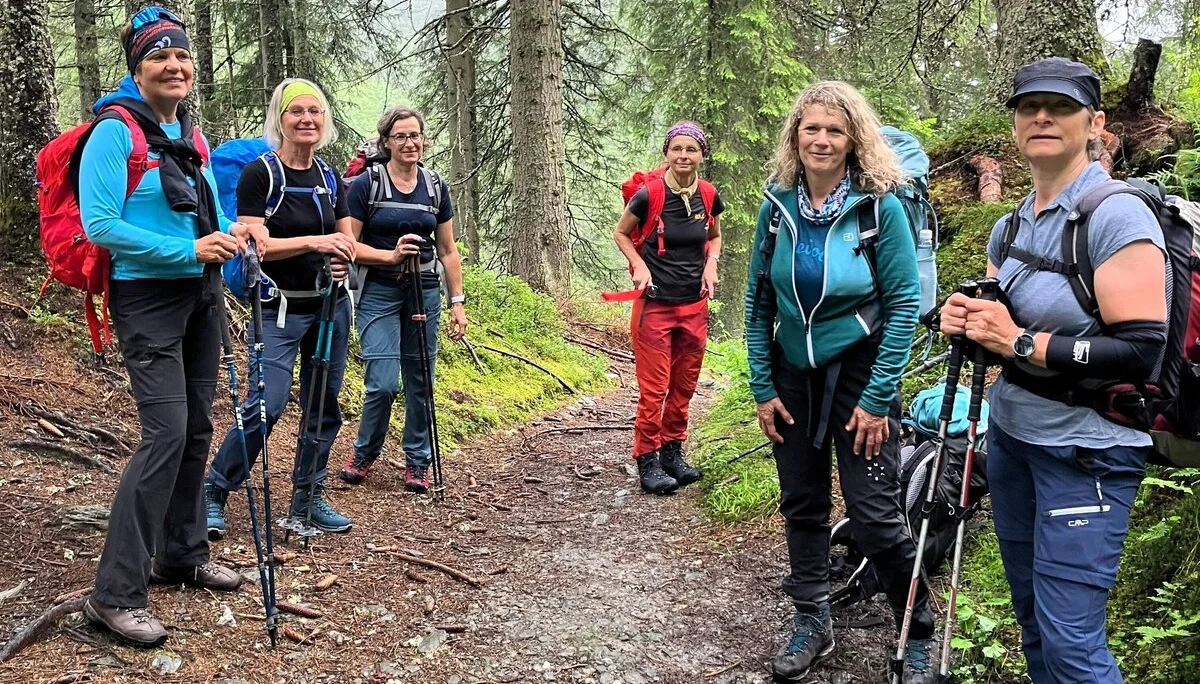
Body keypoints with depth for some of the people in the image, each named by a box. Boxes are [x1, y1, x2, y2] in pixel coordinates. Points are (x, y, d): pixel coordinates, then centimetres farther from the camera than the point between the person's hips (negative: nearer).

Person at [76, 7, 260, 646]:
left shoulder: (191, 136, 11)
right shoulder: (115, 132, -11)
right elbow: (100, 224, -18)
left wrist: (232, 233, -1)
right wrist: (189, 249, -21)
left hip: (201, 295, 8)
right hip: (148, 299, -8)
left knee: (196, 430, 12)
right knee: (166, 435, -15)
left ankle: (182, 553, 26)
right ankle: (115, 593, -7)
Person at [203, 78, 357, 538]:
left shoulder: (328, 175, 9)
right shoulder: (259, 174, -9)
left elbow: (346, 236, 16)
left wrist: (344, 256, -7)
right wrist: (314, 242, -29)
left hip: (330, 306, 6)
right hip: (280, 310, -6)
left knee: (324, 405, 9)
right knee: (267, 404, -14)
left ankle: (308, 498, 22)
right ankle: (214, 493, 4)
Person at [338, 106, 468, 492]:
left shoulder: (435, 187, 8)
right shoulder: (366, 184, -4)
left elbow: (448, 250, 11)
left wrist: (457, 302, 6)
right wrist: (391, 255, -20)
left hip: (424, 292, 4)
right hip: (379, 292, -3)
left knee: (420, 382, 6)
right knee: (383, 383, -10)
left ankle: (418, 462, 21)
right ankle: (364, 454, 15)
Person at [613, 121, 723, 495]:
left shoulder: (709, 196, 0)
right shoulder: (648, 194, -12)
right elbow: (620, 233, 3)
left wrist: (711, 263, 0)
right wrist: (639, 265, -12)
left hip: (695, 305, 4)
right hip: (655, 305, -4)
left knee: (684, 386, 12)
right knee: (654, 388, -1)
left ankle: (673, 452, 27)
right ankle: (647, 460, 11)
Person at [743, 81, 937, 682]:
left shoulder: (879, 206, -11)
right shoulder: (777, 206, -1)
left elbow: (904, 303, -10)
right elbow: (758, 301, 3)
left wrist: (878, 397, -14)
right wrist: (762, 388, 0)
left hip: (859, 371, -4)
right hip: (793, 373, 4)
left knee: (874, 515, -2)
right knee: (802, 505, 13)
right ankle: (811, 623, 31)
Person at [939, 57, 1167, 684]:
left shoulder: (1118, 216, -14)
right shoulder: (1008, 226, 8)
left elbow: (1141, 352, -21)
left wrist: (1021, 342, -21)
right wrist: (965, 320, -4)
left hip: (1086, 449, -7)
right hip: (1010, 433, 7)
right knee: (1032, 620, 16)